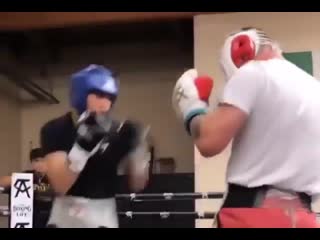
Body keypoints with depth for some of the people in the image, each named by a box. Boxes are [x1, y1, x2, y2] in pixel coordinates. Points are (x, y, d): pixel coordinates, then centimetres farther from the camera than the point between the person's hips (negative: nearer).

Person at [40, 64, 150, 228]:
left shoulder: (117, 132, -5)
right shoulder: (56, 130, -11)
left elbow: (137, 185, 1)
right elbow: (60, 186, -21)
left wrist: (138, 148, -16)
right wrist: (82, 146, -33)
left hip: (104, 218, 1)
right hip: (66, 218, -1)